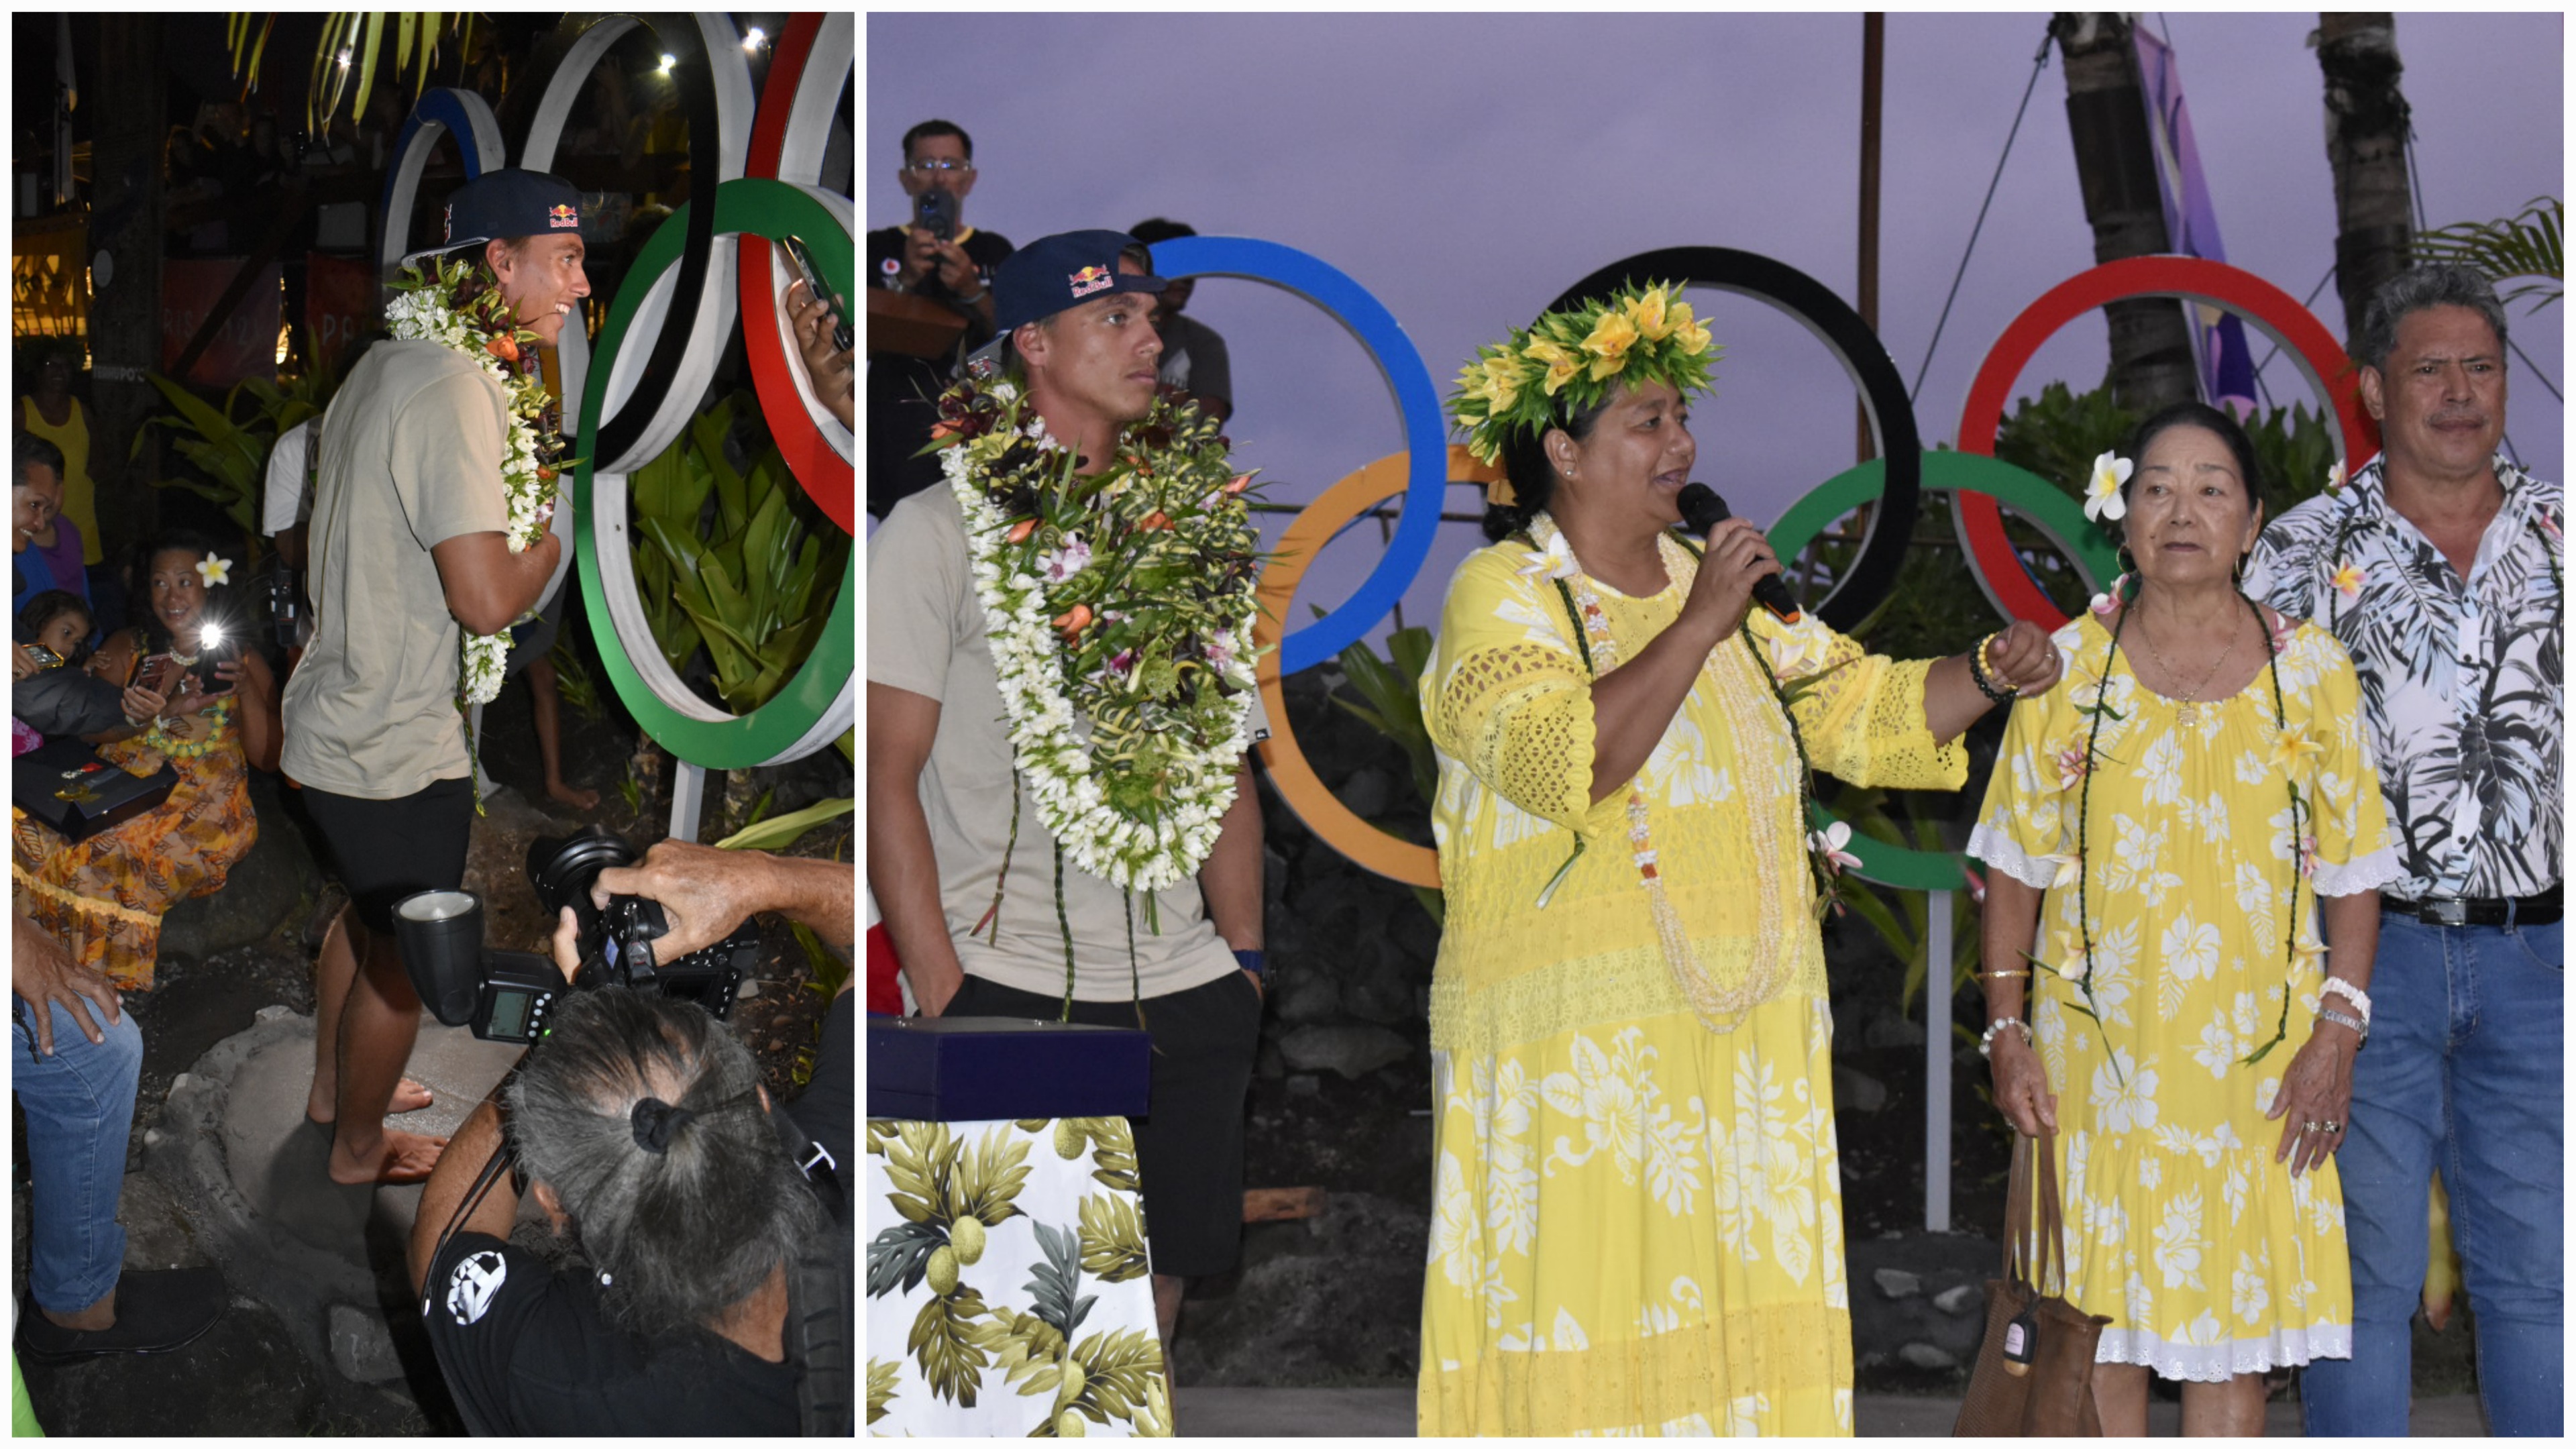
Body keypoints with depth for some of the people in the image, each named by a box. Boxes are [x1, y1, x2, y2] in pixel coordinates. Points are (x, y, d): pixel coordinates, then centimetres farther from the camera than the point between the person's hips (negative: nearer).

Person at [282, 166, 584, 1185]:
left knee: (365, 913, 29)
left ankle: (333, 1087, 49)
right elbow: (488, 601, -31)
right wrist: (565, 526, -13)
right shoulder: (454, 391, -26)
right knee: (403, 958, 11)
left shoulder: (385, 364, 5)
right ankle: (360, 1149, 29)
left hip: (332, 718, 10)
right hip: (397, 751, -10)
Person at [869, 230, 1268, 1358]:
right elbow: (889, 776, -5)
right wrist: (941, 990, -11)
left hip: (1182, 986, 5)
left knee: (1155, 1285, 7)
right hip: (1009, 988, -5)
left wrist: (1244, 957, 10)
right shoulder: (938, 530, -1)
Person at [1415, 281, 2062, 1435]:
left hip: (1743, 1028, 7)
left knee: (1733, 1301, 6)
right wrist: (1700, 625, -23)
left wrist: (1986, 673, -1)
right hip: (1574, 1039, -6)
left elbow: (1863, 711, 16)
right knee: (1583, 1310, -6)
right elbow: (1564, 763, -23)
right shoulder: (1499, 596, -6)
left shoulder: (1711, 585, 16)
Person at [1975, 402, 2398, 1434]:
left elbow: (2354, 873, 3)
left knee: (2237, 1311, 3)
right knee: (2098, 1311, 6)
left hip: (2256, 1060, 0)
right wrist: (2006, 1030, -3)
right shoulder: (2068, 669, 2)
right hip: (2095, 1053, 0)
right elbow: (2016, 863, 3)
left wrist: (2338, 1034, -6)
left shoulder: (2313, 673, 1)